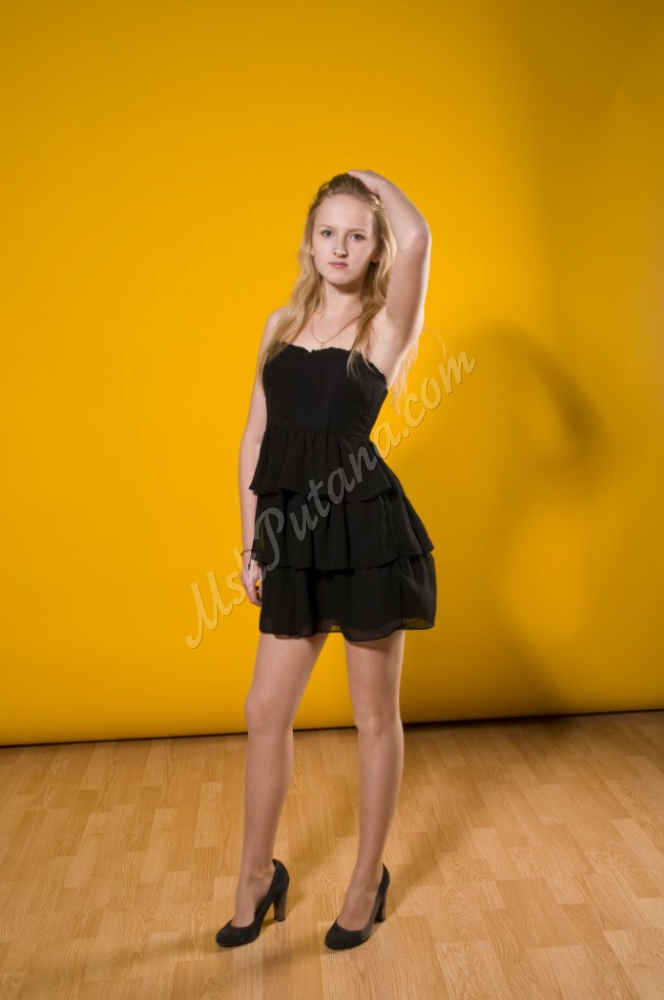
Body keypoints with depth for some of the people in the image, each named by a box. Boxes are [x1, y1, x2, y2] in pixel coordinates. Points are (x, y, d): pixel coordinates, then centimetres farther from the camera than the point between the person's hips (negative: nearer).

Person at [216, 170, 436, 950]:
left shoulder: (385, 325, -2)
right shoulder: (283, 323, 12)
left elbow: (416, 236, -23)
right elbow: (256, 438, 12)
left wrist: (373, 180, -1)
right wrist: (250, 543, 8)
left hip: (367, 530, -4)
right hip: (293, 534, 5)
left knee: (374, 715, 10)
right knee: (265, 713, 12)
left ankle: (368, 879, 31)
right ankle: (256, 878, 33)